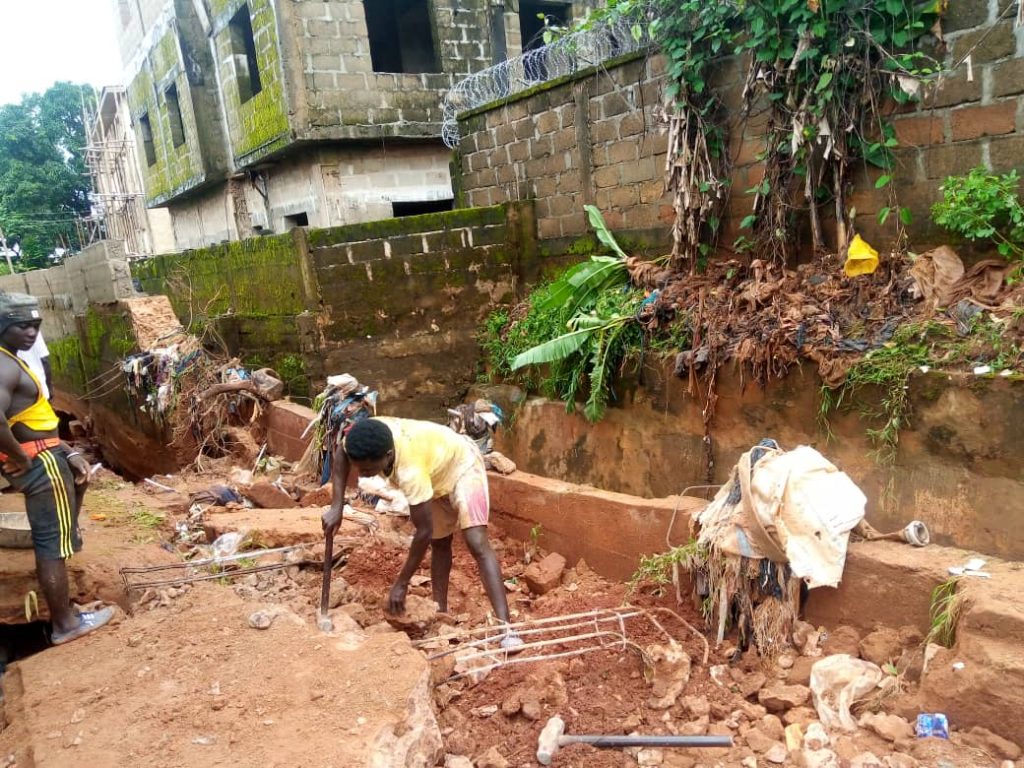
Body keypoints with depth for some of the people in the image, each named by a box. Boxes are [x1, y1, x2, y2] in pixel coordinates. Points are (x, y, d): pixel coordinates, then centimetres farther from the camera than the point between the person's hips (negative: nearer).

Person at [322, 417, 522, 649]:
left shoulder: (411, 470, -45)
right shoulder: (369, 438, -30)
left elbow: (424, 531, -35)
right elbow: (341, 455, -5)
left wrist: (401, 584, -26)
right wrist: (337, 507, -13)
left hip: (462, 464, -7)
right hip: (437, 469, 8)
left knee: (478, 545, -19)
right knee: (439, 543, 15)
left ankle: (505, 628, -22)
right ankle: (441, 614, 28)